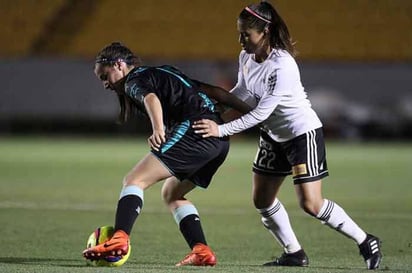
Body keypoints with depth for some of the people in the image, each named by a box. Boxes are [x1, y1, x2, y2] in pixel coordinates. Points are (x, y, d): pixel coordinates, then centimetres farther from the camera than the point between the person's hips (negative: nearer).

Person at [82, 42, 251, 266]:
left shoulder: (135, 80, 5)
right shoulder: (164, 72, 31)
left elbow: (151, 99, -20)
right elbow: (213, 92, 27)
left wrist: (158, 130, -39)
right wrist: (249, 110, 25)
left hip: (194, 129, -9)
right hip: (220, 138, 9)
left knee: (134, 180, -12)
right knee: (171, 194, 21)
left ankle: (119, 239, -32)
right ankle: (202, 251, 7)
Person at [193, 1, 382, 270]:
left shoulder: (282, 66, -31)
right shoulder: (246, 57, -6)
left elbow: (260, 113, -29)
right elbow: (243, 92, 12)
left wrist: (221, 130, -28)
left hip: (303, 133, -9)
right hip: (274, 135, 9)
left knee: (311, 203, -13)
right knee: (262, 199, 8)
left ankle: (366, 242, 3)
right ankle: (294, 253, 21)